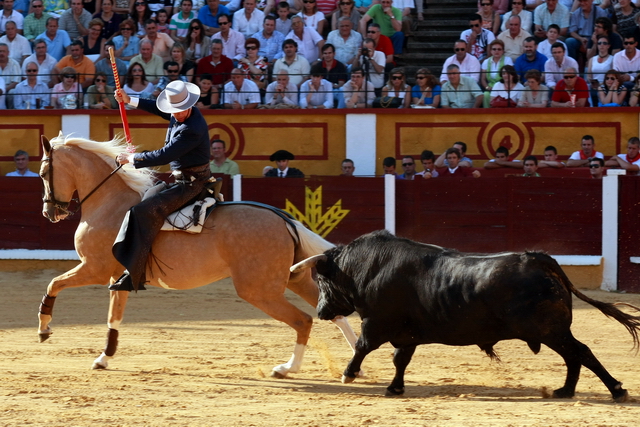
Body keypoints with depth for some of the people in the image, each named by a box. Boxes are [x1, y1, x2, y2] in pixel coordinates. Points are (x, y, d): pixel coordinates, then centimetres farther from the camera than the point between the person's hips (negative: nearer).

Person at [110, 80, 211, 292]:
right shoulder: (181, 115, 5)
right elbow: (159, 109, 28)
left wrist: (132, 159, -15)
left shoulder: (192, 129, -26)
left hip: (191, 183, -11)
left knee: (145, 212, -25)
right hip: (180, 178, 11)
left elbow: (164, 156, -25)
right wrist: (129, 101, 25)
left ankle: (135, 275, -29)